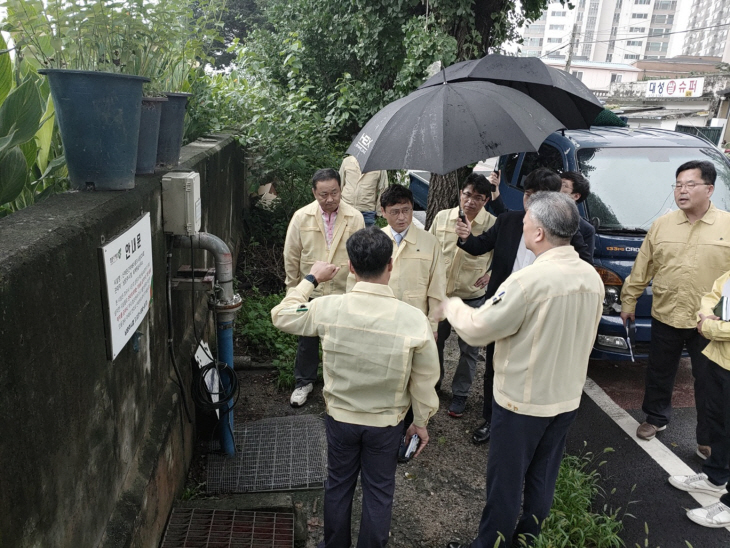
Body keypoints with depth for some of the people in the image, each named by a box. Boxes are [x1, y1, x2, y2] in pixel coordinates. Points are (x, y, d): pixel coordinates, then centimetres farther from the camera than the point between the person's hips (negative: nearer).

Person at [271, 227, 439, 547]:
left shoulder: (328, 308, -20)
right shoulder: (414, 319, -22)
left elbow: (281, 316, 0)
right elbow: (424, 379, -10)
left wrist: (311, 279, 10)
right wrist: (421, 421, 7)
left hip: (340, 417, 1)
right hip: (387, 423, -1)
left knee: (338, 485, 23)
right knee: (378, 491, 20)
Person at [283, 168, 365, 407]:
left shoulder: (355, 218, -11)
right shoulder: (301, 217, -10)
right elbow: (291, 257, -1)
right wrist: (293, 290, 4)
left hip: (344, 293, 0)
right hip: (310, 292, 1)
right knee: (307, 341, 16)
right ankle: (304, 382, 38)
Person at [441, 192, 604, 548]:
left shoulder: (528, 280, -26)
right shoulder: (593, 277, -3)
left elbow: (476, 329, -18)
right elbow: (584, 336, 9)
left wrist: (451, 305, 0)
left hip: (521, 399, -7)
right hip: (567, 397, 7)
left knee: (505, 481, 11)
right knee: (543, 477, 21)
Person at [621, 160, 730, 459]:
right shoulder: (661, 225, 3)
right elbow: (641, 269, 7)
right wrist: (628, 301, 9)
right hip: (665, 318, 2)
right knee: (659, 375, 17)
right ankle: (656, 418, 39)